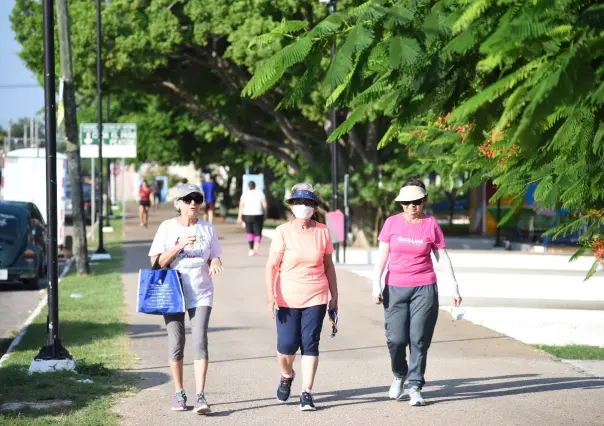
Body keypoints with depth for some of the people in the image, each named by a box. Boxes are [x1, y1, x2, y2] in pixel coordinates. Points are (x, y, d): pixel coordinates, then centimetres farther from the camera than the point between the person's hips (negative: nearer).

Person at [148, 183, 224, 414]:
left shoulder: (207, 228, 6)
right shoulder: (168, 227, 0)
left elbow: (214, 257, 13)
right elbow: (157, 262, -5)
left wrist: (215, 263, -11)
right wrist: (180, 246, -18)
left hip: (201, 294, 1)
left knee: (200, 341, -11)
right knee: (176, 343, 3)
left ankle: (200, 396, -15)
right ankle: (179, 393, 17)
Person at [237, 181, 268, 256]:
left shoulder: (245, 194, 4)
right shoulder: (260, 194, 4)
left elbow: (241, 206, -2)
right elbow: (264, 205, 1)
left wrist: (239, 217, -1)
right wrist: (265, 214, 12)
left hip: (247, 215, 1)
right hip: (258, 215, -1)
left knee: (249, 233, 12)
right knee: (258, 233, 4)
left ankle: (251, 249, 9)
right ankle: (257, 243, -26)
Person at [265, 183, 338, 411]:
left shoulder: (322, 231, 3)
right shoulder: (283, 232, -4)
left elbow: (328, 265, 11)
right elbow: (272, 265, -7)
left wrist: (334, 295, 11)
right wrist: (270, 294, -17)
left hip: (316, 298, 1)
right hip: (287, 299, -1)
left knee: (310, 344, -3)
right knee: (287, 344, -1)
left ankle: (306, 393, 2)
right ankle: (287, 375, 31)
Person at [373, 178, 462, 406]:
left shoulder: (431, 225, 1)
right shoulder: (392, 223, 2)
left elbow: (442, 258, 4)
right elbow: (382, 255, 4)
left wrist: (454, 287, 0)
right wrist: (376, 285, -2)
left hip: (424, 289, -1)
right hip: (395, 288, 1)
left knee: (419, 340, -4)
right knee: (396, 338, -3)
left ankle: (414, 387, 3)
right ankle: (399, 376, 25)